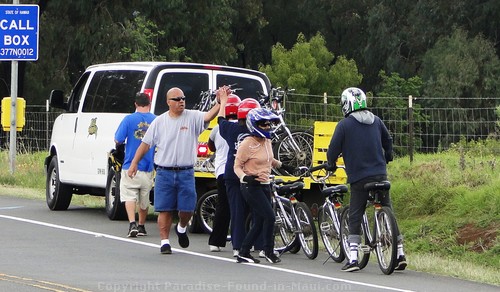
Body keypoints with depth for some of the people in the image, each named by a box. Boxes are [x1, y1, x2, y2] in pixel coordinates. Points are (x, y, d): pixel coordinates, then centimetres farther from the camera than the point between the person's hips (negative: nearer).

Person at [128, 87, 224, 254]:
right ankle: (165, 241, 7)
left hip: (186, 173, 0)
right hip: (164, 172, 0)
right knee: (165, 209, 0)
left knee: (187, 208, 1)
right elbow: (146, 144, 11)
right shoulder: (159, 122, 6)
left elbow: (208, 116, -17)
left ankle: (182, 228, 32)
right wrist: (134, 163, 7)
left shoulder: (192, 118, 2)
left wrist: (220, 103, -34)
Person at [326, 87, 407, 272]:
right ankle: (400, 253, 9)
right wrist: (386, 159, 41)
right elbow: (388, 142, 23)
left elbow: (333, 149, -4)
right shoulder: (376, 121, 10)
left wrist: (331, 165, 16)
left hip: (358, 176, -4)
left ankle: (353, 259, -7)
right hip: (380, 174, 4)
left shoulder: (344, 125, -5)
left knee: (355, 218, 1)